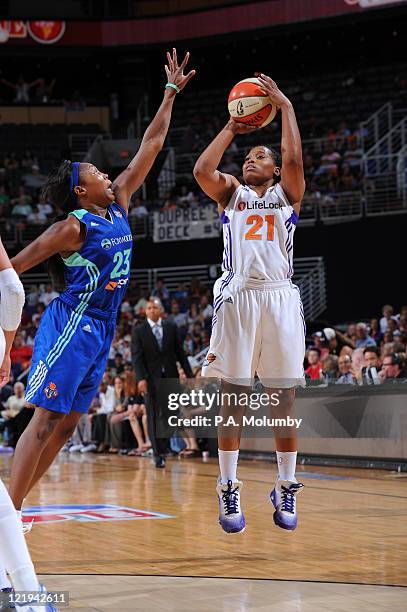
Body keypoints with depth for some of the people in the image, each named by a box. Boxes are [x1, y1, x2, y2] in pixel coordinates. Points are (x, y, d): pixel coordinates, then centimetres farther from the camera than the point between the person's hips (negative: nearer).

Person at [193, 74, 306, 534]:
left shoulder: (286, 194, 15)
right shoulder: (231, 193, 18)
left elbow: (293, 158, -5)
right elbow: (202, 169, -1)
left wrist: (285, 106, 1)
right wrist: (231, 127, 8)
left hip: (279, 297, 0)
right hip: (237, 297, 1)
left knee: (283, 400, 1)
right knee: (233, 397, -1)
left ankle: (286, 490, 10)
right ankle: (229, 491, 4)